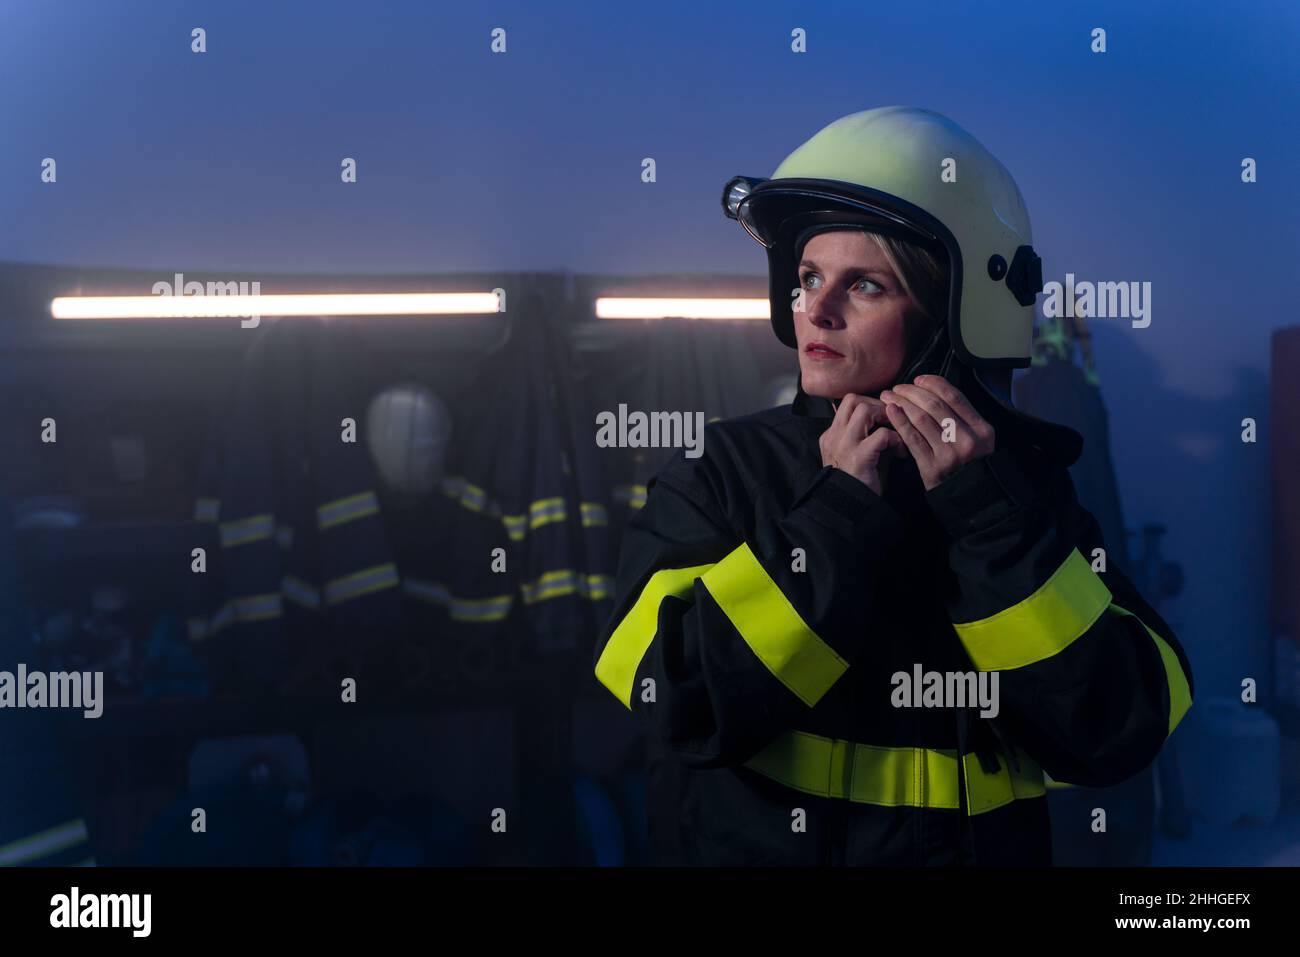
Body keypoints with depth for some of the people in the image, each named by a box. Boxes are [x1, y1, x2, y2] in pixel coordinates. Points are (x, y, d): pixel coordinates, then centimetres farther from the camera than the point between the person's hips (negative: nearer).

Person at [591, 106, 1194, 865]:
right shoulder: (719, 470, -4)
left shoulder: (1016, 478, -1)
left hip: (977, 845, 1)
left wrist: (988, 516, -16)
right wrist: (840, 517, -17)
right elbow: (681, 703, -16)